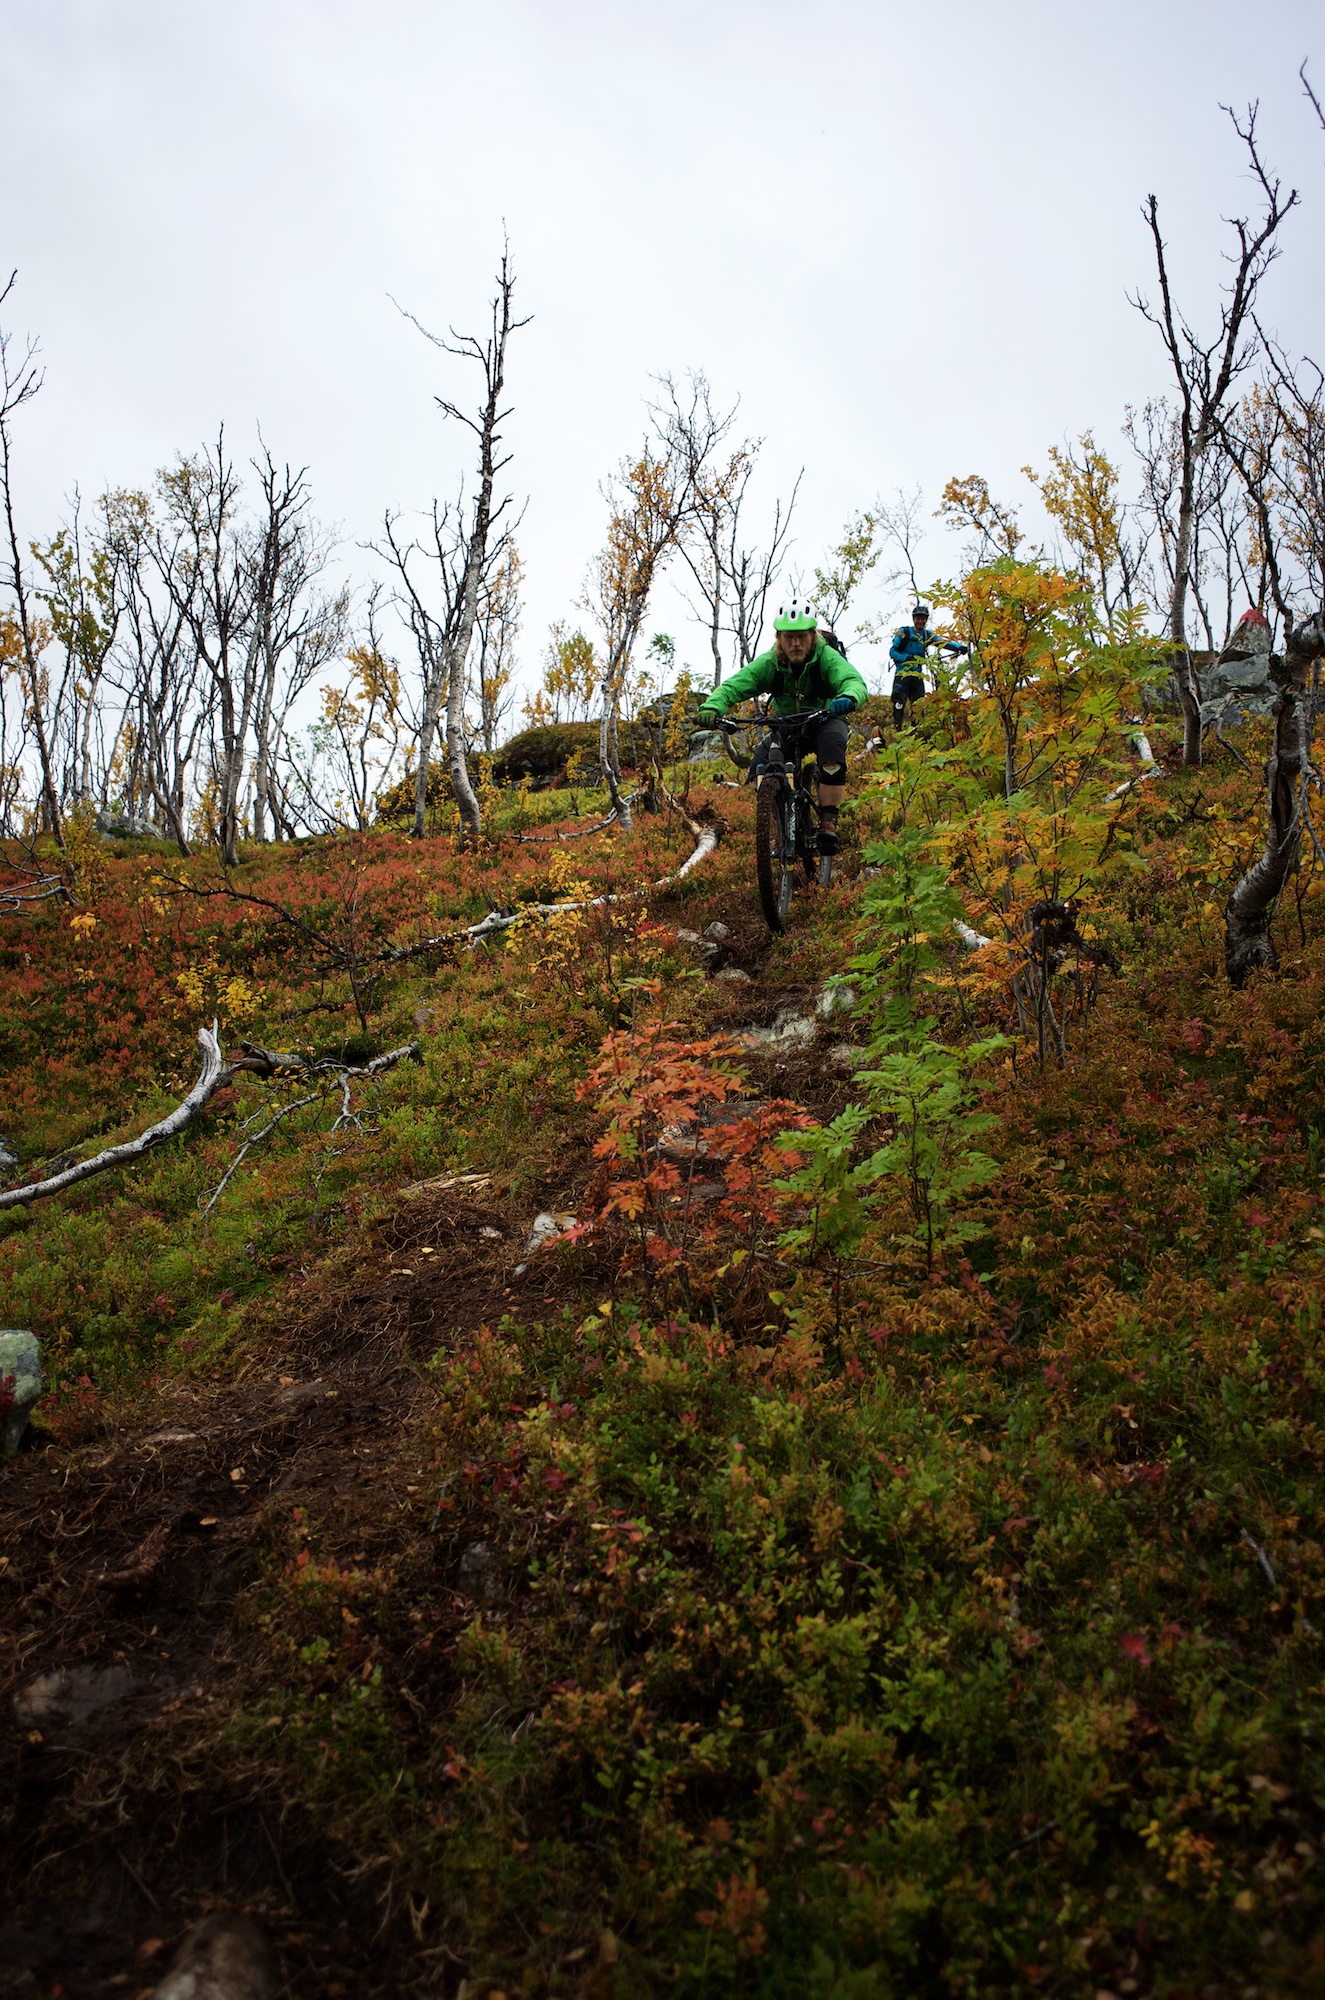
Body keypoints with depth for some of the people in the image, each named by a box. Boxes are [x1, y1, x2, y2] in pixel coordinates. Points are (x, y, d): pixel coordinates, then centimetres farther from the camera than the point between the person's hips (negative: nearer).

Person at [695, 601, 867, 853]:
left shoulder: (827, 657, -25)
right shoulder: (769, 663, -20)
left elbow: (854, 681, -42)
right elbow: (733, 685, -29)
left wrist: (848, 698, -67)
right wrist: (712, 707, -51)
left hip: (825, 720, -2)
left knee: (833, 744, -36)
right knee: (760, 768, -21)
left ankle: (828, 822, -28)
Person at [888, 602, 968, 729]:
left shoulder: (927, 635, 10)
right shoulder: (904, 632, -2)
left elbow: (943, 642, -4)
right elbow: (892, 651, -6)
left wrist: (960, 647, -21)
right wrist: (908, 657, -23)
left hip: (918, 674, 4)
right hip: (902, 673, -4)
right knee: (899, 703, -10)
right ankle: (897, 730, -10)